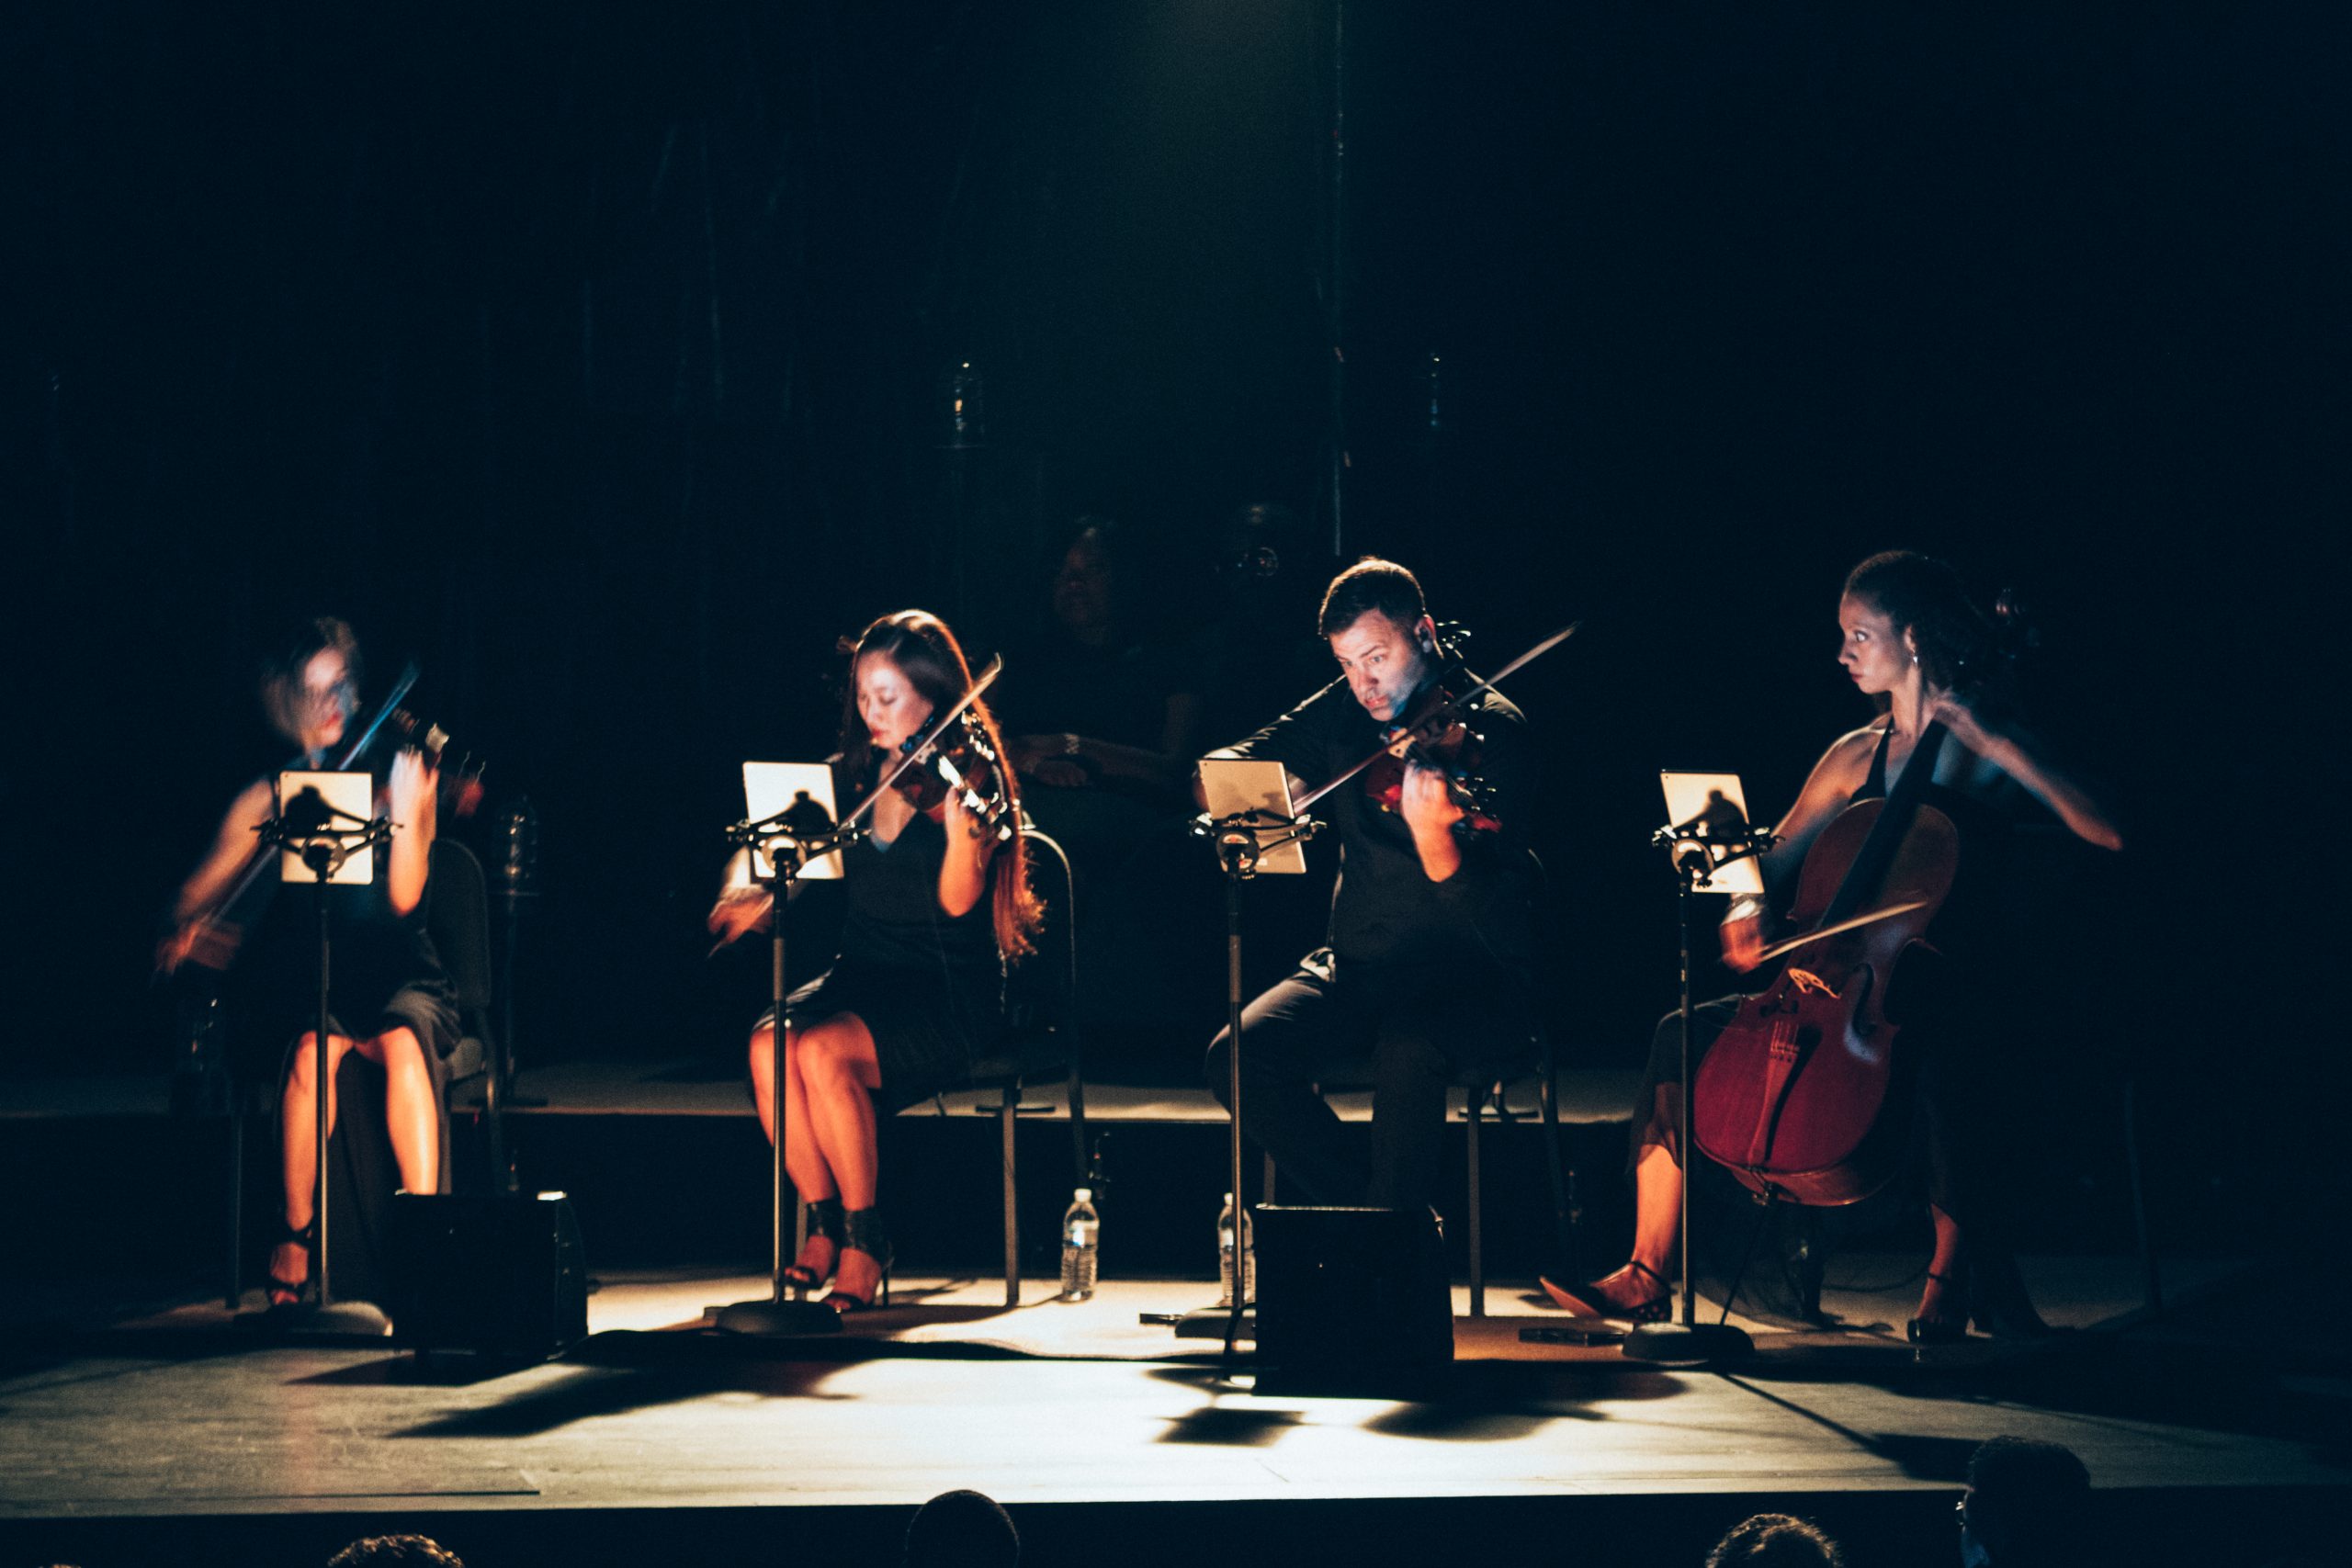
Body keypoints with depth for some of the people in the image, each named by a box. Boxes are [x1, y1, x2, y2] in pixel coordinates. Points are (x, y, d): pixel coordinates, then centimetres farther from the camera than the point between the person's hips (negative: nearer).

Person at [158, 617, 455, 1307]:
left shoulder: (399, 773, 2)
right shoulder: (270, 797, 7)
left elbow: (403, 899, -10)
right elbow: (194, 899, 5)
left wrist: (405, 802, -20)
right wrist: (188, 928, -18)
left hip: (399, 978, -1)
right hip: (308, 982, 1)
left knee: (401, 1039, -35)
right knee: (314, 1046, -33)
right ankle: (294, 1237, -21)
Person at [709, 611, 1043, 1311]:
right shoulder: (857, 775, 9)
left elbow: (957, 900, -20)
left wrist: (959, 819, -36)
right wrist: (749, 892, -11)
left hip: (947, 996, -5)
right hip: (862, 975, 5)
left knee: (822, 1049, -31)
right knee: (769, 1045, -25)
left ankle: (865, 1239, -13)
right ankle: (822, 1225, -8)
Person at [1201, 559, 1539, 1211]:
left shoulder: (1489, 729, -14)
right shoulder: (1344, 711, 4)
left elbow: (1502, 926, -22)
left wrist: (1434, 840, -42)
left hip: (1471, 985, -5)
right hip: (1360, 972, 6)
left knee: (1406, 1050, -37)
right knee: (1239, 1055, -20)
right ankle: (1359, 1209, -5)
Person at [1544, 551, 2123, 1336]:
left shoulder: (1990, 746, -1)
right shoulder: (1856, 755, 14)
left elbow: (2104, 832, -16)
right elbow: (1777, 858, 21)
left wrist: (1997, 743, -19)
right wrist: (1746, 905, -3)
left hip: (1946, 988, -6)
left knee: (1946, 1072, -40)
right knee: (1684, 1035, -11)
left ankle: (1953, 1281, -19)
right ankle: (1643, 1277, -8)